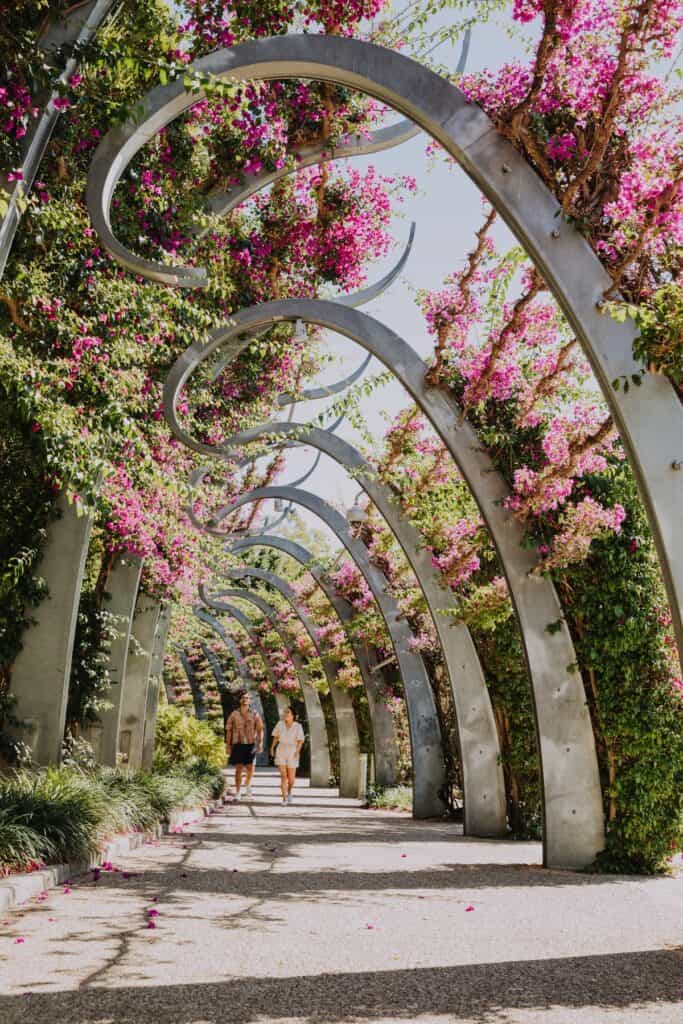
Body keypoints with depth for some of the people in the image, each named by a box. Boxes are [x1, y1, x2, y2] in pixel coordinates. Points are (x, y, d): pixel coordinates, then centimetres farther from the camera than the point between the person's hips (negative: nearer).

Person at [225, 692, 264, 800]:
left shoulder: (255, 715, 5)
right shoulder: (234, 714, 5)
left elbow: (260, 730, 2)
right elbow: (228, 730, 7)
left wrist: (260, 743, -9)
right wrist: (228, 745, 2)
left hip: (251, 744, 0)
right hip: (238, 745, 0)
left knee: (250, 768, 0)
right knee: (239, 769, -4)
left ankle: (247, 785, 31)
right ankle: (238, 793, 4)